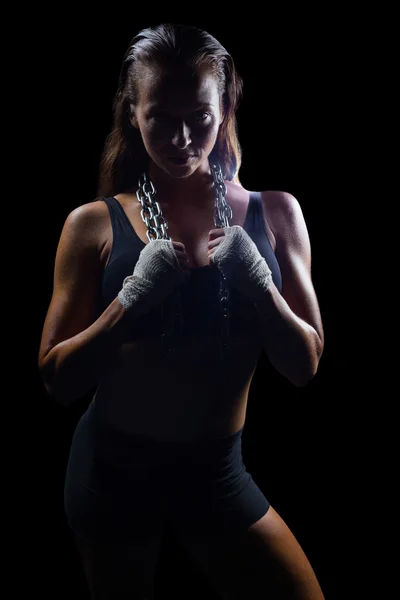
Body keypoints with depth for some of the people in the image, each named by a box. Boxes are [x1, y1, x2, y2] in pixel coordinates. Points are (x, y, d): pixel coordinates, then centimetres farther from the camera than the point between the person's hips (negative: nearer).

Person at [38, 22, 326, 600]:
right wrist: (133, 296, -23)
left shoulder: (273, 213, -3)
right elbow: (58, 379, -10)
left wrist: (257, 282, -20)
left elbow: (305, 364, -4)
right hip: (114, 471, -1)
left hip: (218, 472, 2)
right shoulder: (94, 224, -9)